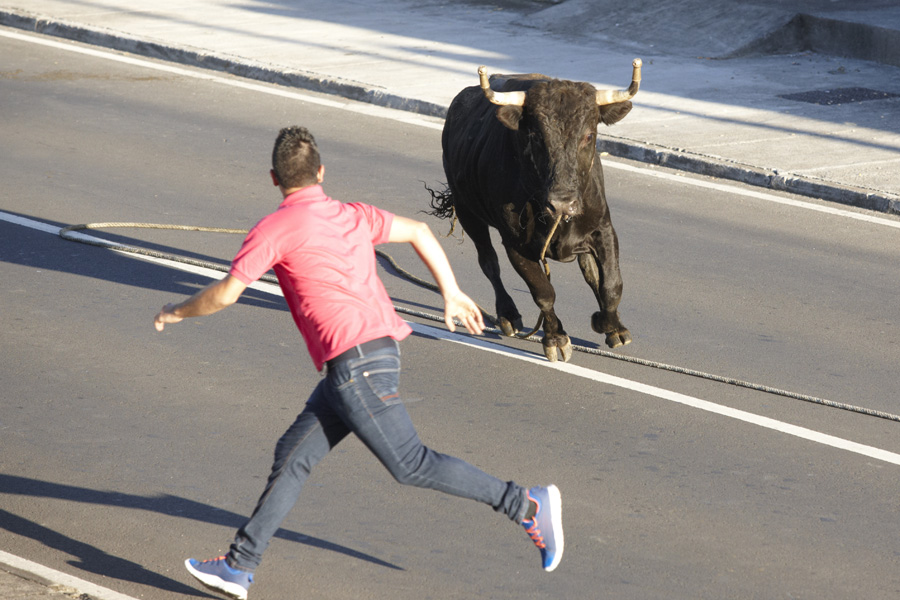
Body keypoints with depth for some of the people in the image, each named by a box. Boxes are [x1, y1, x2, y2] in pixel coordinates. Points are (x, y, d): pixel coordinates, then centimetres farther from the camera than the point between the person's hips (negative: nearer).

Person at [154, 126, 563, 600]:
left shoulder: (274, 229, -6)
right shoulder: (352, 216, 15)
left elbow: (224, 295, -6)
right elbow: (418, 232, 21)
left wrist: (177, 312, 13)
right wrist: (451, 293, 27)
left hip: (356, 361, -9)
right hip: (377, 351, 9)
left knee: (411, 465, -4)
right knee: (292, 456, 9)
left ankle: (528, 506, -3)